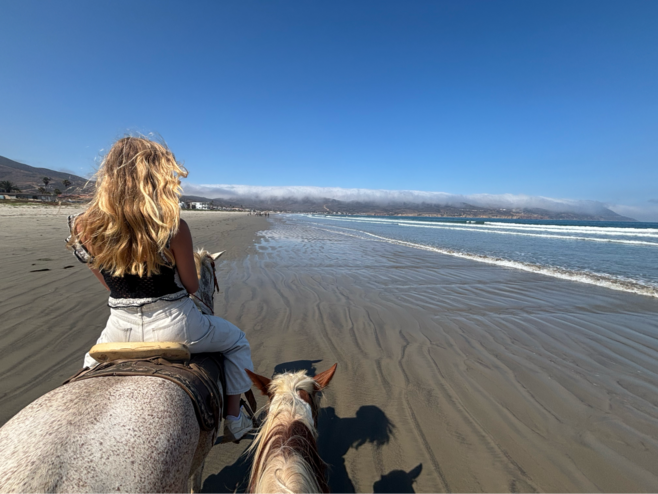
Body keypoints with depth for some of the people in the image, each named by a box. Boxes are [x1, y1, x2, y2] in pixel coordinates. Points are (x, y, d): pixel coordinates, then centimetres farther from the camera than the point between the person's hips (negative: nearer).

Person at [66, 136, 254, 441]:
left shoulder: (84, 229, -8)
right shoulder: (174, 227, -22)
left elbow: (109, 284, 4)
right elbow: (192, 286, -10)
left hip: (121, 329, 5)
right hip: (173, 327, -4)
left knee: (93, 361, 43)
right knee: (236, 342, 24)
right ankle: (234, 418, 32)